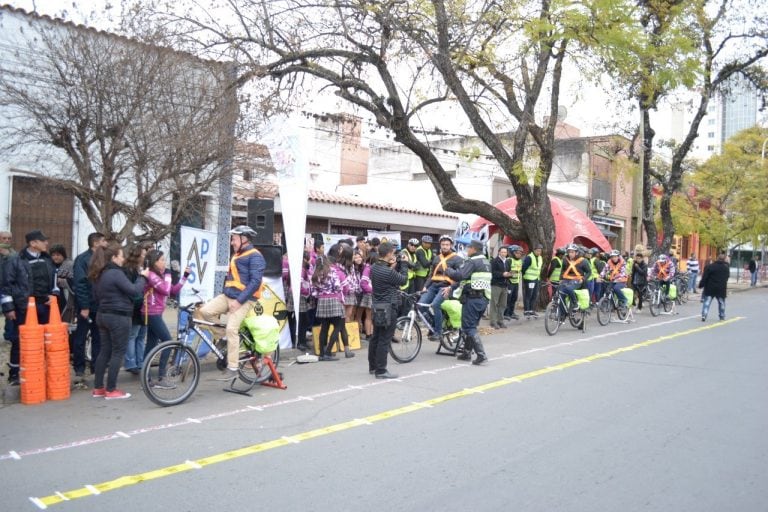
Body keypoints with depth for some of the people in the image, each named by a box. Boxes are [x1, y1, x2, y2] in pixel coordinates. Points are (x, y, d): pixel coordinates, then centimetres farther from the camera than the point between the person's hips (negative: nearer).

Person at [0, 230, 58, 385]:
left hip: (43, 306, 5)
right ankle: (14, 374, 12)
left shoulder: (47, 260, 10)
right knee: (19, 341, 1)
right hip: (23, 308, -5)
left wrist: (53, 295, 7)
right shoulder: (15, 261, -7)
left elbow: (54, 280, 22)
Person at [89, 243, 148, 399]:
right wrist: (143, 277, -6)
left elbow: (96, 297, 21)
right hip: (118, 317, -9)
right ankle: (111, 390, 2)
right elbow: (134, 290, -20)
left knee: (105, 351, 13)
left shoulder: (99, 275, 12)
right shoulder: (116, 273, -18)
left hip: (103, 315, 9)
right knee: (118, 353, -1)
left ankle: (98, 388, 17)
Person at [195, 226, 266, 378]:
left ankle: (232, 367, -6)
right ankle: (224, 336, 8)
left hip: (243, 299, -8)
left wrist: (239, 300, -21)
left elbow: (255, 282, -18)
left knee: (231, 329, -16)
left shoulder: (254, 256, -10)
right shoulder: (237, 255, 19)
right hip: (227, 296, 8)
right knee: (204, 311, -10)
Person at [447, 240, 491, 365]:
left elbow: (459, 275, -25)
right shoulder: (486, 262, 17)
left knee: (469, 328, -4)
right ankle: (467, 352, 25)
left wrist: (448, 270, -5)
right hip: (484, 298, 9)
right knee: (472, 326, 18)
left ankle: (481, 355, -11)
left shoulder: (472, 261, -13)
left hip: (472, 298, -9)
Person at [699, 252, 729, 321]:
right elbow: (727, 277, 17)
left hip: (710, 288, -3)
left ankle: (704, 316, -12)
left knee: (706, 302, -2)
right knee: (721, 302, 17)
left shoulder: (710, 266, -9)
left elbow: (704, 277, -11)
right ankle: (722, 316, 25)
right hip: (721, 289, 3)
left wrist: (701, 285, -5)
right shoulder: (726, 268, 5)